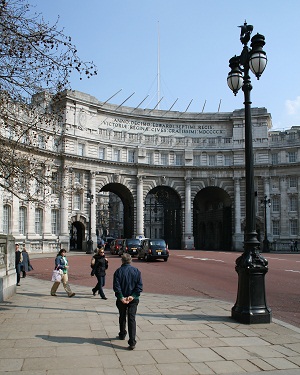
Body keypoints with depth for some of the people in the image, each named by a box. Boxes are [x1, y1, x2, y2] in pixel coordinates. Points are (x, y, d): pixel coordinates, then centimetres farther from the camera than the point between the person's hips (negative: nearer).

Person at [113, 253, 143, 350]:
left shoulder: (118, 271, -7)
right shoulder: (137, 271, -2)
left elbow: (116, 286, -15)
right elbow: (140, 286, -8)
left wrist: (121, 297, -15)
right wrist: (133, 296, -13)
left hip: (121, 299, 0)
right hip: (134, 300, 0)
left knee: (122, 317, 20)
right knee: (132, 319, -1)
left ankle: (122, 335, 39)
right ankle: (132, 342, -10)